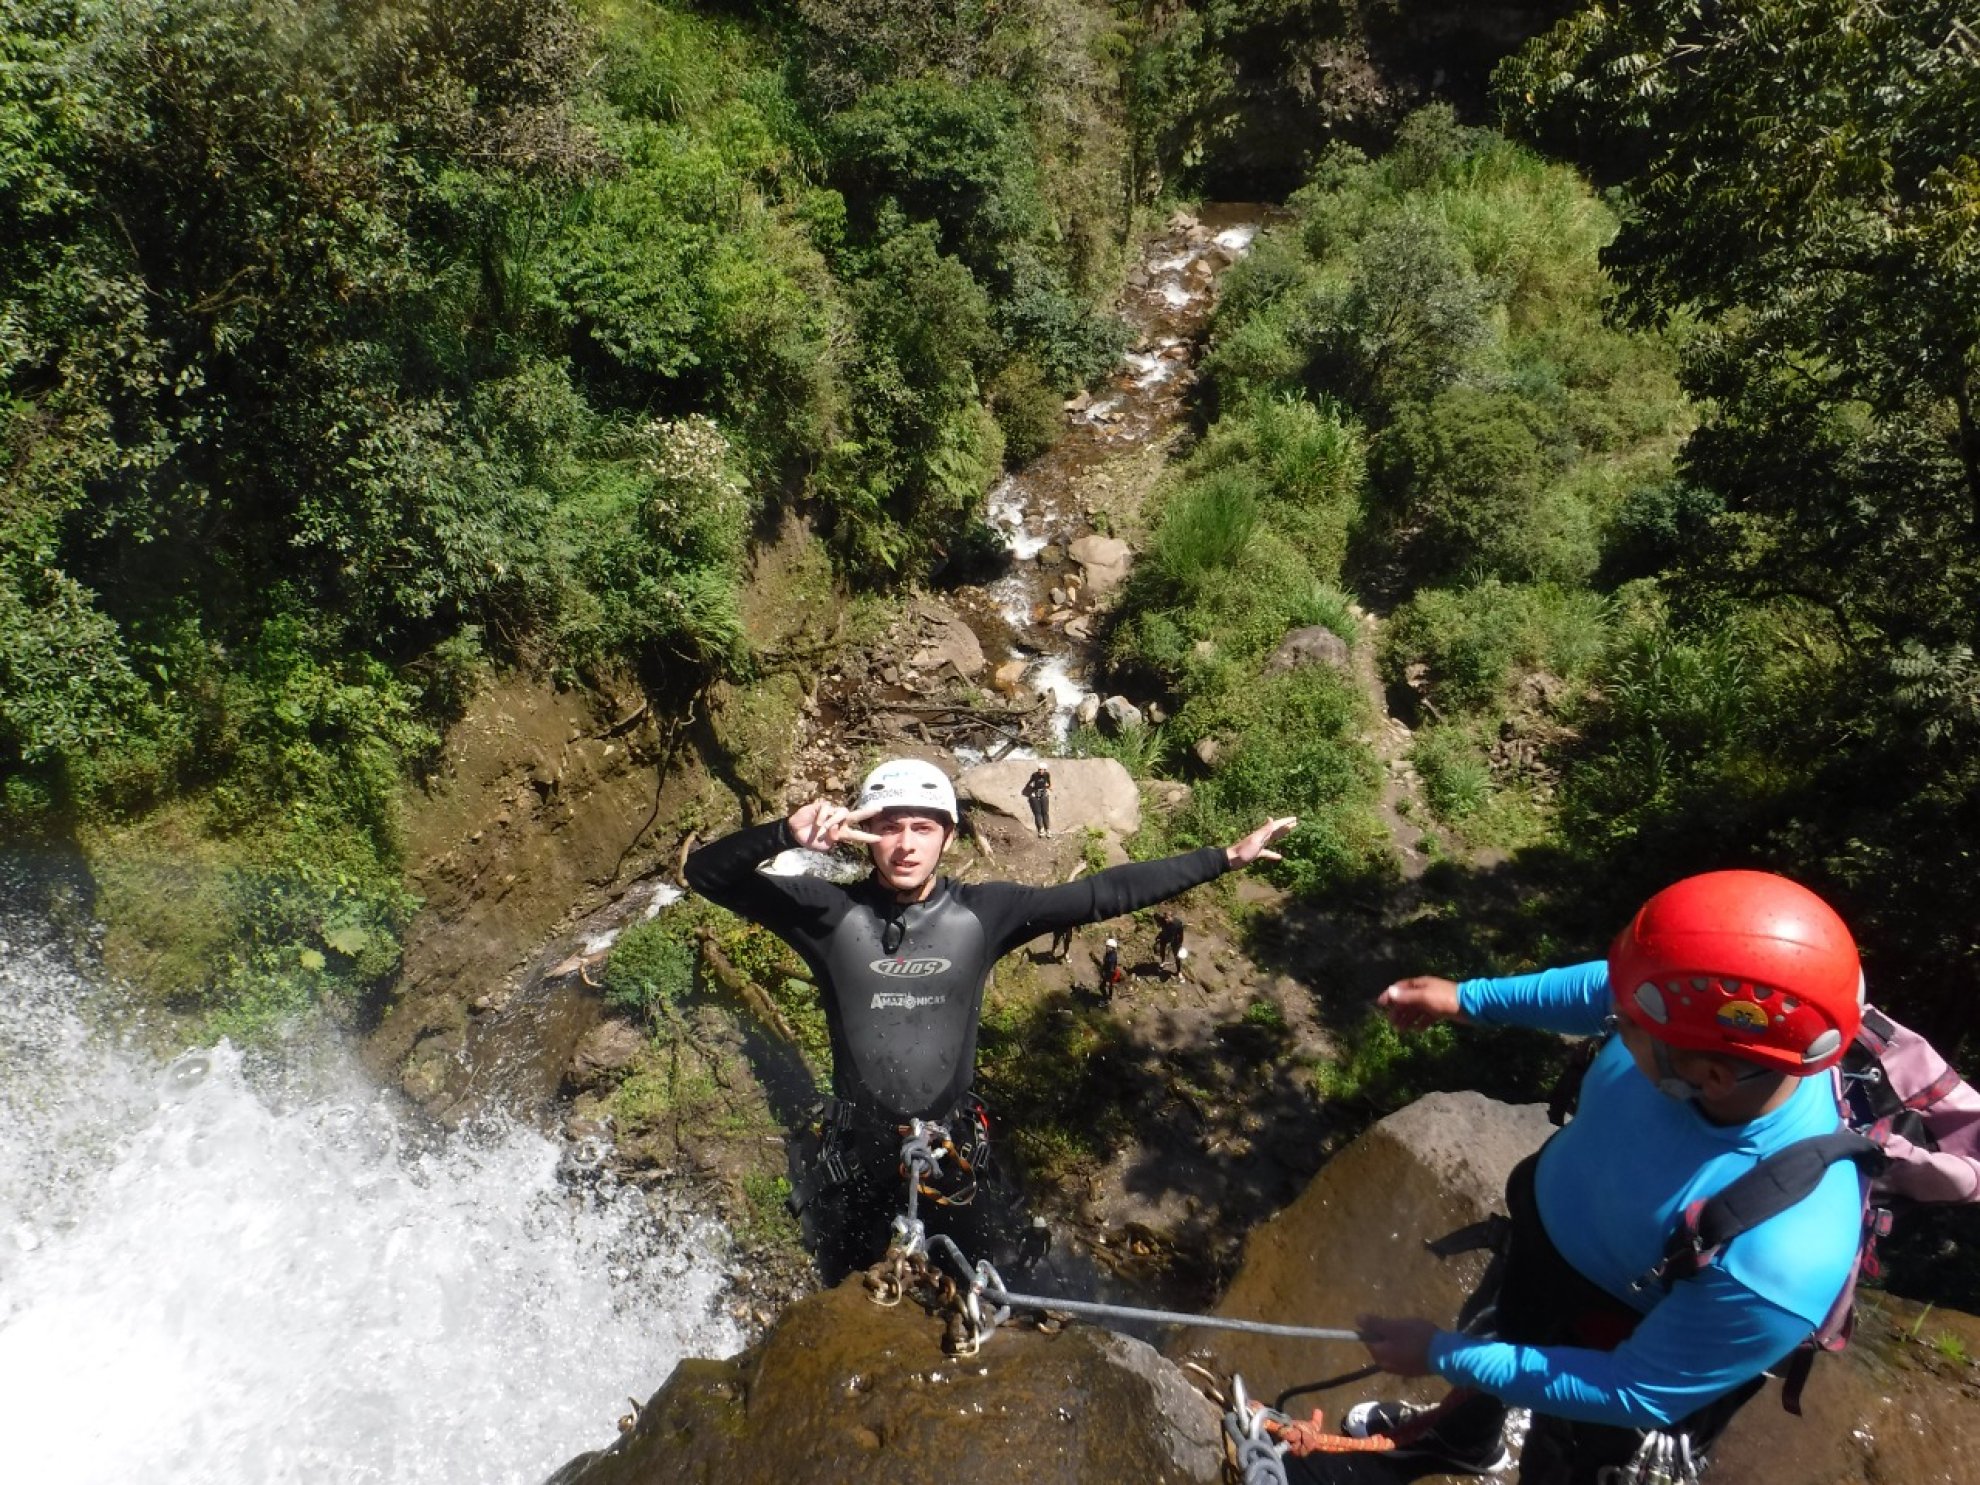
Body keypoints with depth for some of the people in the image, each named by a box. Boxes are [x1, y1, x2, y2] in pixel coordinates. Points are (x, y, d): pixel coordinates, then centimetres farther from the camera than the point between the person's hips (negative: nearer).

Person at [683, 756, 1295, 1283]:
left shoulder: (982, 912, -12)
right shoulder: (830, 911, -16)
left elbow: (1100, 895, -11)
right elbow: (705, 873, -23)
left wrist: (1223, 857, -11)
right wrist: (785, 834, -43)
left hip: (953, 1144, 1)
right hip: (855, 1150, 0)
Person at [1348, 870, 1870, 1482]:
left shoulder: (1779, 1263, -44)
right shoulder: (1714, 1027, -31)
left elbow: (1636, 1396, -29)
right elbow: (1603, 986, -5)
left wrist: (1440, 1356, -24)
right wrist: (1469, 999, -2)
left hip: (1615, 1354, -6)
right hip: (1543, 1223, 6)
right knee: (1497, 1336, 34)